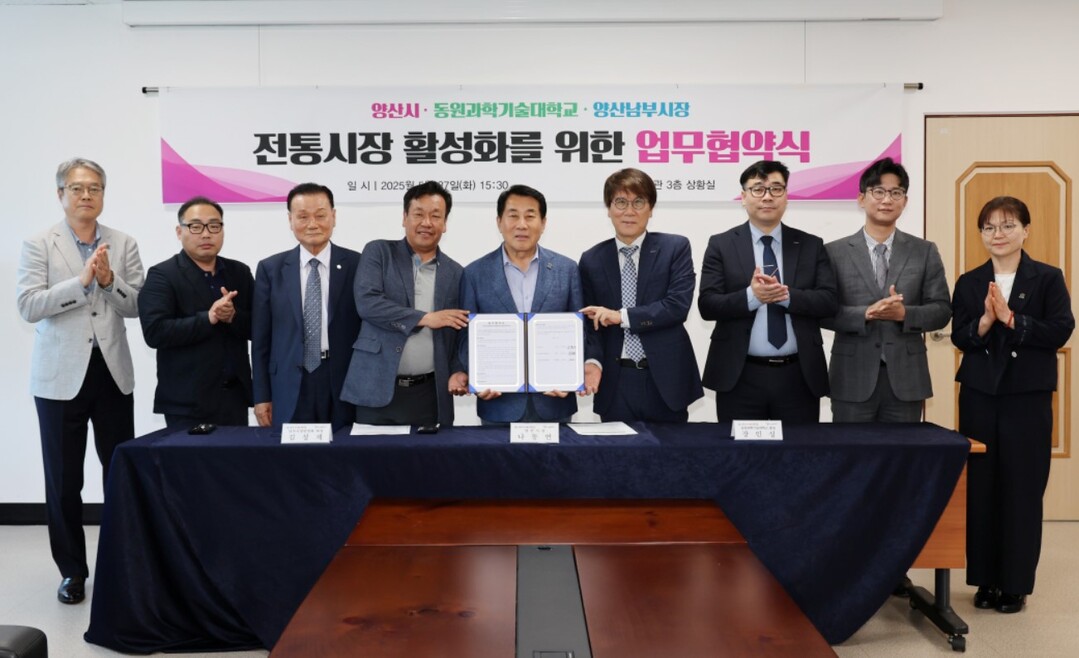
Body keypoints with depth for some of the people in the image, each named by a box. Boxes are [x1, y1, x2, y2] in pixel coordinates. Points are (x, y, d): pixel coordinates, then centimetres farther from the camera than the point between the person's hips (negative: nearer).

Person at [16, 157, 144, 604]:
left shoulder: (124, 245, 6)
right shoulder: (39, 245, 0)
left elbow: (138, 306, 0)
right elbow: (28, 305, -11)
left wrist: (109, 280, -17)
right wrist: (82, 280, -19)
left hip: (113, 373, 2)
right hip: (60, 376, -1)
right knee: (63, 479, 7)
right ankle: (72, 570, 21)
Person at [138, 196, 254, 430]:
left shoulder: (240, 272, 10)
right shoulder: (162, 275, -4)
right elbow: (154, 332, -16)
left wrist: (233, 316, -15)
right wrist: (208, 318, -22)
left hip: (236, 396, 4)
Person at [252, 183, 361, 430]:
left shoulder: (358, 265, 0)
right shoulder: (270, 269, 5)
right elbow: (261, 338, 6)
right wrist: (262, 395, 3)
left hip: (344, 387, -1)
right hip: (288, 391, 1)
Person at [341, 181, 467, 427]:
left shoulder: (456, 273, 10)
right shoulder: (378, 252, 3)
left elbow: (459, 333, 12)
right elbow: (366, 302, -12)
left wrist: (459, 372, -6)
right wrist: (425, 318, -13)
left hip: (429, 394, 2)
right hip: (376, 390, -2)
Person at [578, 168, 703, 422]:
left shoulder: (675, 248, 0)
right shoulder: (591, 260, 5)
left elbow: (678, 305, -11)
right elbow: (591, 321, 6)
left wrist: (622, 316, -16)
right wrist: (593, 361, -12)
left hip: (666, 380, -1)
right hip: (615, 384, 1)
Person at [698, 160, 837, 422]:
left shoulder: (811, 245, 7)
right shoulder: (721, 245, 2)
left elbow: (829, 301, -3)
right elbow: (707, 305, -6)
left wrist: (786, 295, -20)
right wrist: (751, 296, -23)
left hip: (800, 376, 2)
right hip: (740, 377, -1)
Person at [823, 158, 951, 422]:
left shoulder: (925, 252, 8)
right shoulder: (835, 252, 3)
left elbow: (942, 310, 4)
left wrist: (904, 313, -15)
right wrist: (866, 313, -19)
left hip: (906, 378, 2)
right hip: (853, 379, -1)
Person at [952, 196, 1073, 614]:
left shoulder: (1048, 278, 1)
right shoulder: (969, 282, 7)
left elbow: (1060, 331, -9)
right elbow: (959, 337, 1)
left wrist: (1011, 318, -17)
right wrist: (984, 321, -17)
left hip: (1028, 398, -2)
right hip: (979, 395, 2)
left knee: (1022, 491, 3)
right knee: (980, 487, 5)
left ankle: (1015, 582, 16)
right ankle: (985, 578, 17)